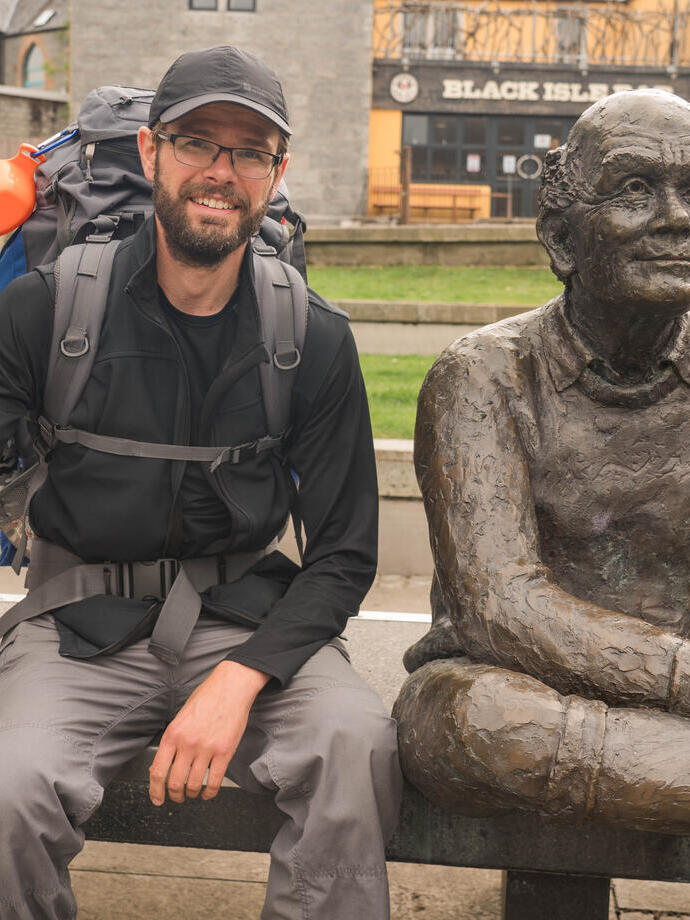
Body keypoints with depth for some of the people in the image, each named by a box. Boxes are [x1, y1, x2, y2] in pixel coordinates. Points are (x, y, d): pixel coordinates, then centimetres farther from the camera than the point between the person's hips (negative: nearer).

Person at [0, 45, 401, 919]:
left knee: (355, 740, -29)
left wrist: (239, 679, -15)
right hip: (81, 626, 0)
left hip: (245, 617, 1)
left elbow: (344, 553, 1)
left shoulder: (314, 339, 0)